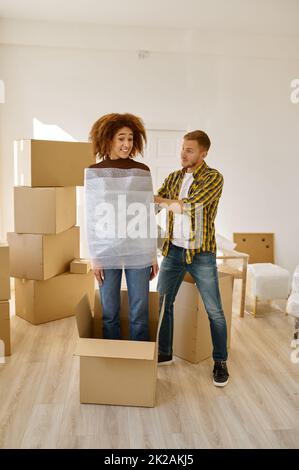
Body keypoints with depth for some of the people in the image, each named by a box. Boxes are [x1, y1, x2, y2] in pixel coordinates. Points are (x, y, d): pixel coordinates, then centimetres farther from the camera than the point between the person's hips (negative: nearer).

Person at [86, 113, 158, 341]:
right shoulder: (94, 172, 0)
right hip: (107, 250, 0)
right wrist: (95, 257, -3)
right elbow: (91, 218, 1)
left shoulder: (142, 171, 2)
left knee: (140, 312, 7)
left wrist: (153, 254, 4)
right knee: (110, 312, 9)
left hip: (138, 251, 1)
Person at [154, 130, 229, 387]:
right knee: (162, 302, 10)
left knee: (214, 310, 4)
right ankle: (164, 352, 29)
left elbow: (188, 205, -22)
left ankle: (220, 361, 22)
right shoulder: (174, 177, 9)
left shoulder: (214, 177, -10)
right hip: (173, 250, 5)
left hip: (201, 253, -5)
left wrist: (164, 201, -10)